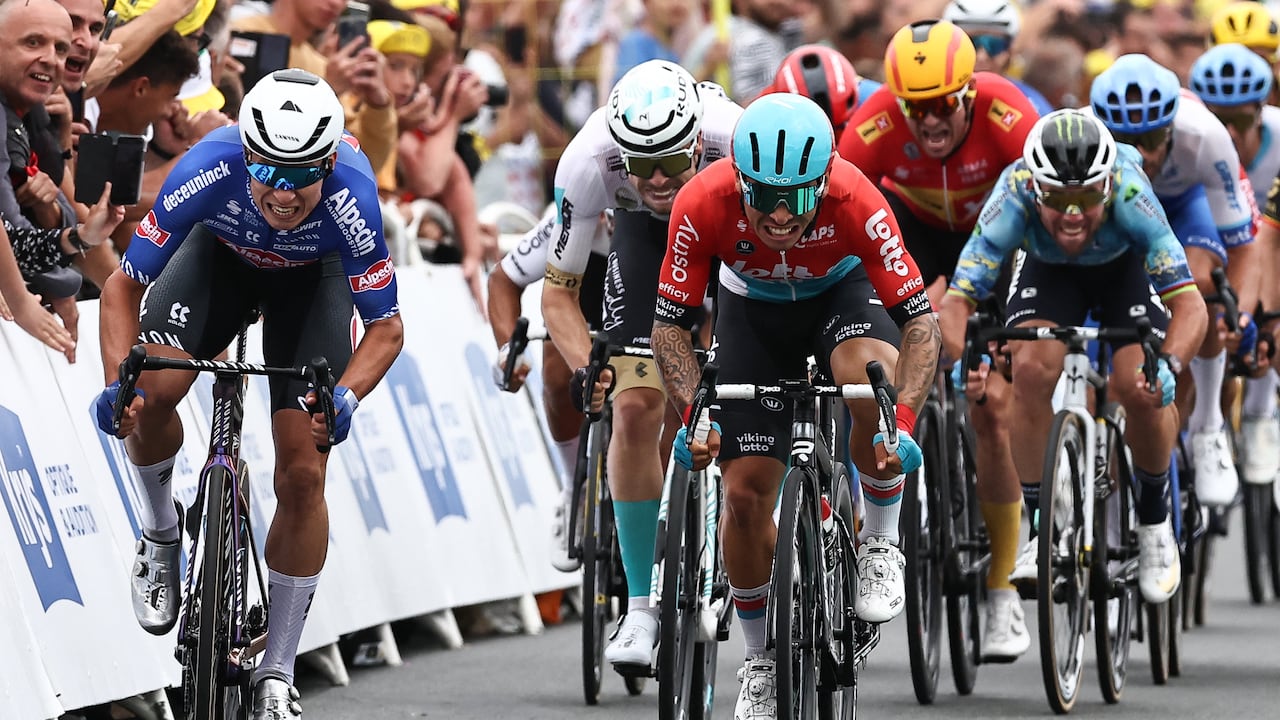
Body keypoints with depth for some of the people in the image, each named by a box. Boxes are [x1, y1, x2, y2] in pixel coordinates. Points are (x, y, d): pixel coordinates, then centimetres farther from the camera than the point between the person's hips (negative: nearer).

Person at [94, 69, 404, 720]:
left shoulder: (349, 197, -38)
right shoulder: (210, 170, -38)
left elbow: (386, 326, -25)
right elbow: (124, 286, -25)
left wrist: (345, 397, -44)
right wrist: (118, 381, -40)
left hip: (313, 277, 0)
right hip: (222, 253, 1)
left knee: (302, 476, -9)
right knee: (150, 395, -28)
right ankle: (160, 531, 4)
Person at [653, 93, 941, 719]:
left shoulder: (855, 201, -36)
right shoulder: (702, 204, -34)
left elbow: (920, 318, -31)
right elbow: (670, 322, -22)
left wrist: (903, 422, -44)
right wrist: (693, 414, -36)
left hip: (842, 290, -1)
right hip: (753, 309, 1)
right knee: (746, 491, -7)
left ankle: (879, 545, -11)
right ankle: (761, 662, 15)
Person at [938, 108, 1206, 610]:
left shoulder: (1128, 193, -40)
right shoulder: (1016, 194, -38)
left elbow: (1190, 304, -42)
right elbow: (958, 300, -38)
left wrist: (1169, 364, -61)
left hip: (1127, 267, -1)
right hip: (1047, 268, 1)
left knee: (1141, 390, -21)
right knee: (1032, 373, -24)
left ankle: (1154, 521, 6)